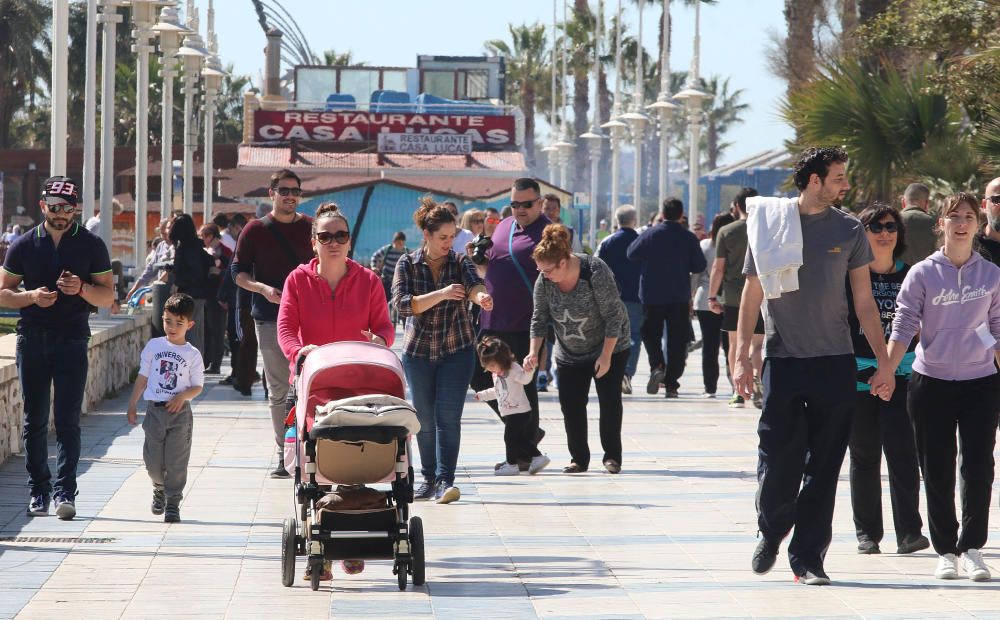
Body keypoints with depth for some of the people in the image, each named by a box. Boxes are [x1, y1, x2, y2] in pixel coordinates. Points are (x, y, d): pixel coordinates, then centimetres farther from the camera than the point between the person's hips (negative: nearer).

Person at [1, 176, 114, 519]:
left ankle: (65, 492, -11)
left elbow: (108, 297, 5)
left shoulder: (91, 245, 3)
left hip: (72, 340, -2)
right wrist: (32, 296, -12)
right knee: (34, 420, 5)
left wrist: (81, 289, -15)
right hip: (32, 339, 2)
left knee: (68, 420, -9)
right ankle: (39, 490, 12)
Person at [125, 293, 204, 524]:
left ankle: (173, 504, 3)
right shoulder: (153, 346, 5)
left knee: (176, 461, -4)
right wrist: (132, 406, 8)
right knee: (153, 460, 5)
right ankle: (160, 489, 33)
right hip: (155, 410, 2)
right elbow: (142, 378, 10)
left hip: (180, 412, -2)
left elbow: (197, 386, 3)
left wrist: (183, 396, -17)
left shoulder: (193, 355, 0)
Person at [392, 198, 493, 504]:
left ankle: (445, 480, -13)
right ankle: (429, 478, 21)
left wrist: (480, 296, -47)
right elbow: (402, 304, -15)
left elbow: (473, 283, -23)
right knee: (424, 419, 8)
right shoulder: (408, 264, -2)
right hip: (418, 351, 1)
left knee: (448, 416, -11)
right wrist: (441, 294, -27)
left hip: (456, 351, -1)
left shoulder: (460, 262, -2)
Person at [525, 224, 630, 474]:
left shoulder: (595, 272, -27)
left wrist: (606, 355, -23)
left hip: (609, 348, -4)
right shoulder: (544, 281, -14)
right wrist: (533, 352, -15)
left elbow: (613, 315, -23)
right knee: (571, 404, -2)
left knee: (610, 400, -4)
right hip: (570, 354, 4)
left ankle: (612, 456, 7)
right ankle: (579, 458, 6)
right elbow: (539, 318, -4)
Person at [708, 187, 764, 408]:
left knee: (735, 343, 9)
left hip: (733, 296, 0)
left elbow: (718, 267, -2)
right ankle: (756, 378, -21)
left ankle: (738, 392, 9)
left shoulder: (726, 232, -1)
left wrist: (712, 296, 4)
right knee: (757, 343, 5)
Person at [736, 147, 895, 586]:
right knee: (778, 460, -2)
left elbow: (864, 302, 9)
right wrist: (742, 357, -2)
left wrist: (883, 363, 5)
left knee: (824, 466, 0)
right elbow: (751, 296, 5)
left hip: (835, 362, 1)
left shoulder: (848, 230, 6)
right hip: (783, 360, -1)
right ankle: (770, 534, 25)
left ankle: (808, 557, 8)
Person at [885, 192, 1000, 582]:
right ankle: (945, 550, 13)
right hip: (931, 384, -1)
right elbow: (903, 327, -4)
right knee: (937, 472, 3)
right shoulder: (923, 274, -2)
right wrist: (886, 372, -15)